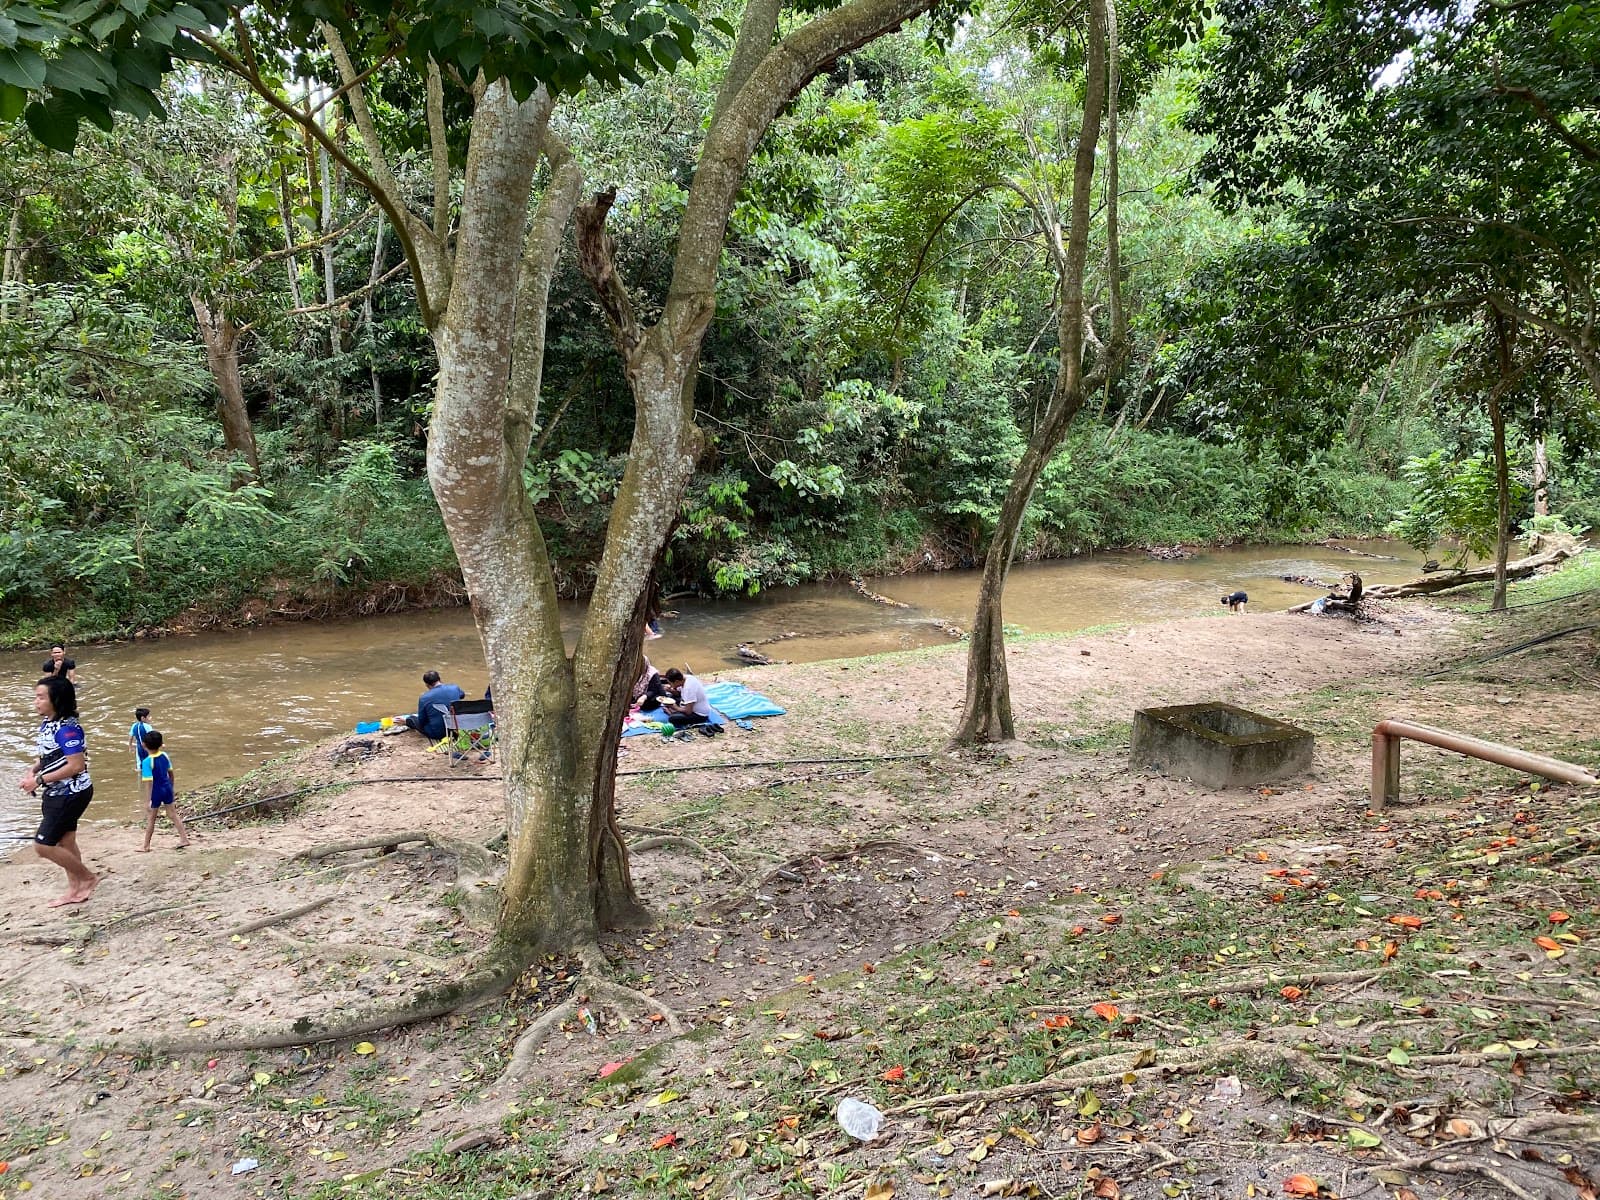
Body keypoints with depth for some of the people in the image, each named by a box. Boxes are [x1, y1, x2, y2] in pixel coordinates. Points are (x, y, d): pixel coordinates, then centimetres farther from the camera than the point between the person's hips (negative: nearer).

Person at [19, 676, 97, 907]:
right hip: (57, 793, 9)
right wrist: (33, 770, 1)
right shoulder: (47, 723, 5)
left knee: (44, 845, -6)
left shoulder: (67, 728, -24)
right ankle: (74, 889, 29)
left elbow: (76, 766, -27)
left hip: (70, 794, -9)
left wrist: (39, 780, -22)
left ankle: (87, 877, 10)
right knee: (65, 841, 17)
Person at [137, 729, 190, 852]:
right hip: (167, 789, 5)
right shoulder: (164, 755, -4)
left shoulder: (147, 761, -23)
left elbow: (149, 782, -24)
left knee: (150, 819, 9)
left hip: (156, 792, -5)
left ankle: (146, 846, 20)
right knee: (173, 814, 16)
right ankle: (184, 839, 19)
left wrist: (147, 800, -21)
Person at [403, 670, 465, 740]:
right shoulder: (454, 688, -9)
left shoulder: (424, 698, -19)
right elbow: (462, 695, 18)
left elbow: (421, 722, -7)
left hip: (436, 734, -4)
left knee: (411, 719, 21)